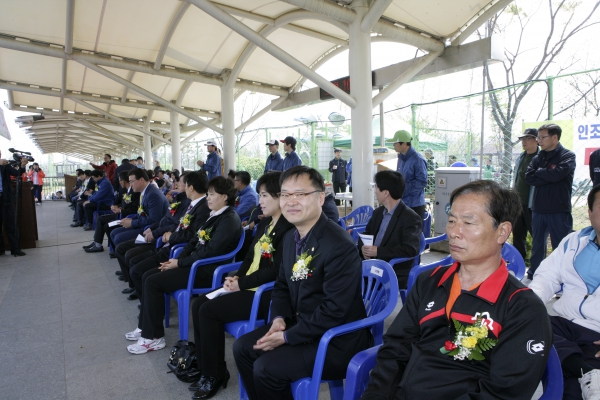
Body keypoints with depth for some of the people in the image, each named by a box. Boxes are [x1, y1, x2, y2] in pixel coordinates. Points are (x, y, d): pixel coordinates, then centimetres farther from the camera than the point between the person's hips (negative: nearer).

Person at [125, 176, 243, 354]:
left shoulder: (229, 220, -17)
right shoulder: (215, 216, 14)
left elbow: (210, 251, -24)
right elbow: (195, 241, 14)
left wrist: (179, 263, -16)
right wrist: (177, 259, 0)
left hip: (208, 271, -10)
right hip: (198, 263, 10)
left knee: (153, 282, -15)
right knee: (148, 276, 7)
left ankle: (154, 337, -4)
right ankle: (145, 326, 17)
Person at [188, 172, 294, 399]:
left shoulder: (288, 229, -17)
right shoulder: (265, 223, 13)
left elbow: (276, 270, -23)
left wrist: (241, 284, -17)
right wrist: (236, 278, -2)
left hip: (267, 293, -10)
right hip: (247, 286, 10)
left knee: (209, 311, -16)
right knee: (199, 305, 1)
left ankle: (215, 374, 3)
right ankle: (205, 366, 12)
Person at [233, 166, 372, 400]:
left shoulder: (339, 246, -25)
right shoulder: (291, 238, 4)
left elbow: (334, 310, -26)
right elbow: (282, 284, 14)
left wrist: (287, 337, -19)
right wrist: (279, 318, -5)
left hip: (338, 339, -9)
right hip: (300, 324, 9)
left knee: (266, 368, -18)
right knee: (243, 348, 5)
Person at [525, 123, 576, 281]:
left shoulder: (568, 156, -5)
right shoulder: (538, 157, 8)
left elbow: (557, 174, -22)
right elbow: (528, 177, -4)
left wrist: (539, 172, -5)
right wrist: (549, 176, -14)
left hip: (559, 210, -5)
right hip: (538, 209, 5)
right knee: (537, 245, 15)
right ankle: (533, 276, 27)